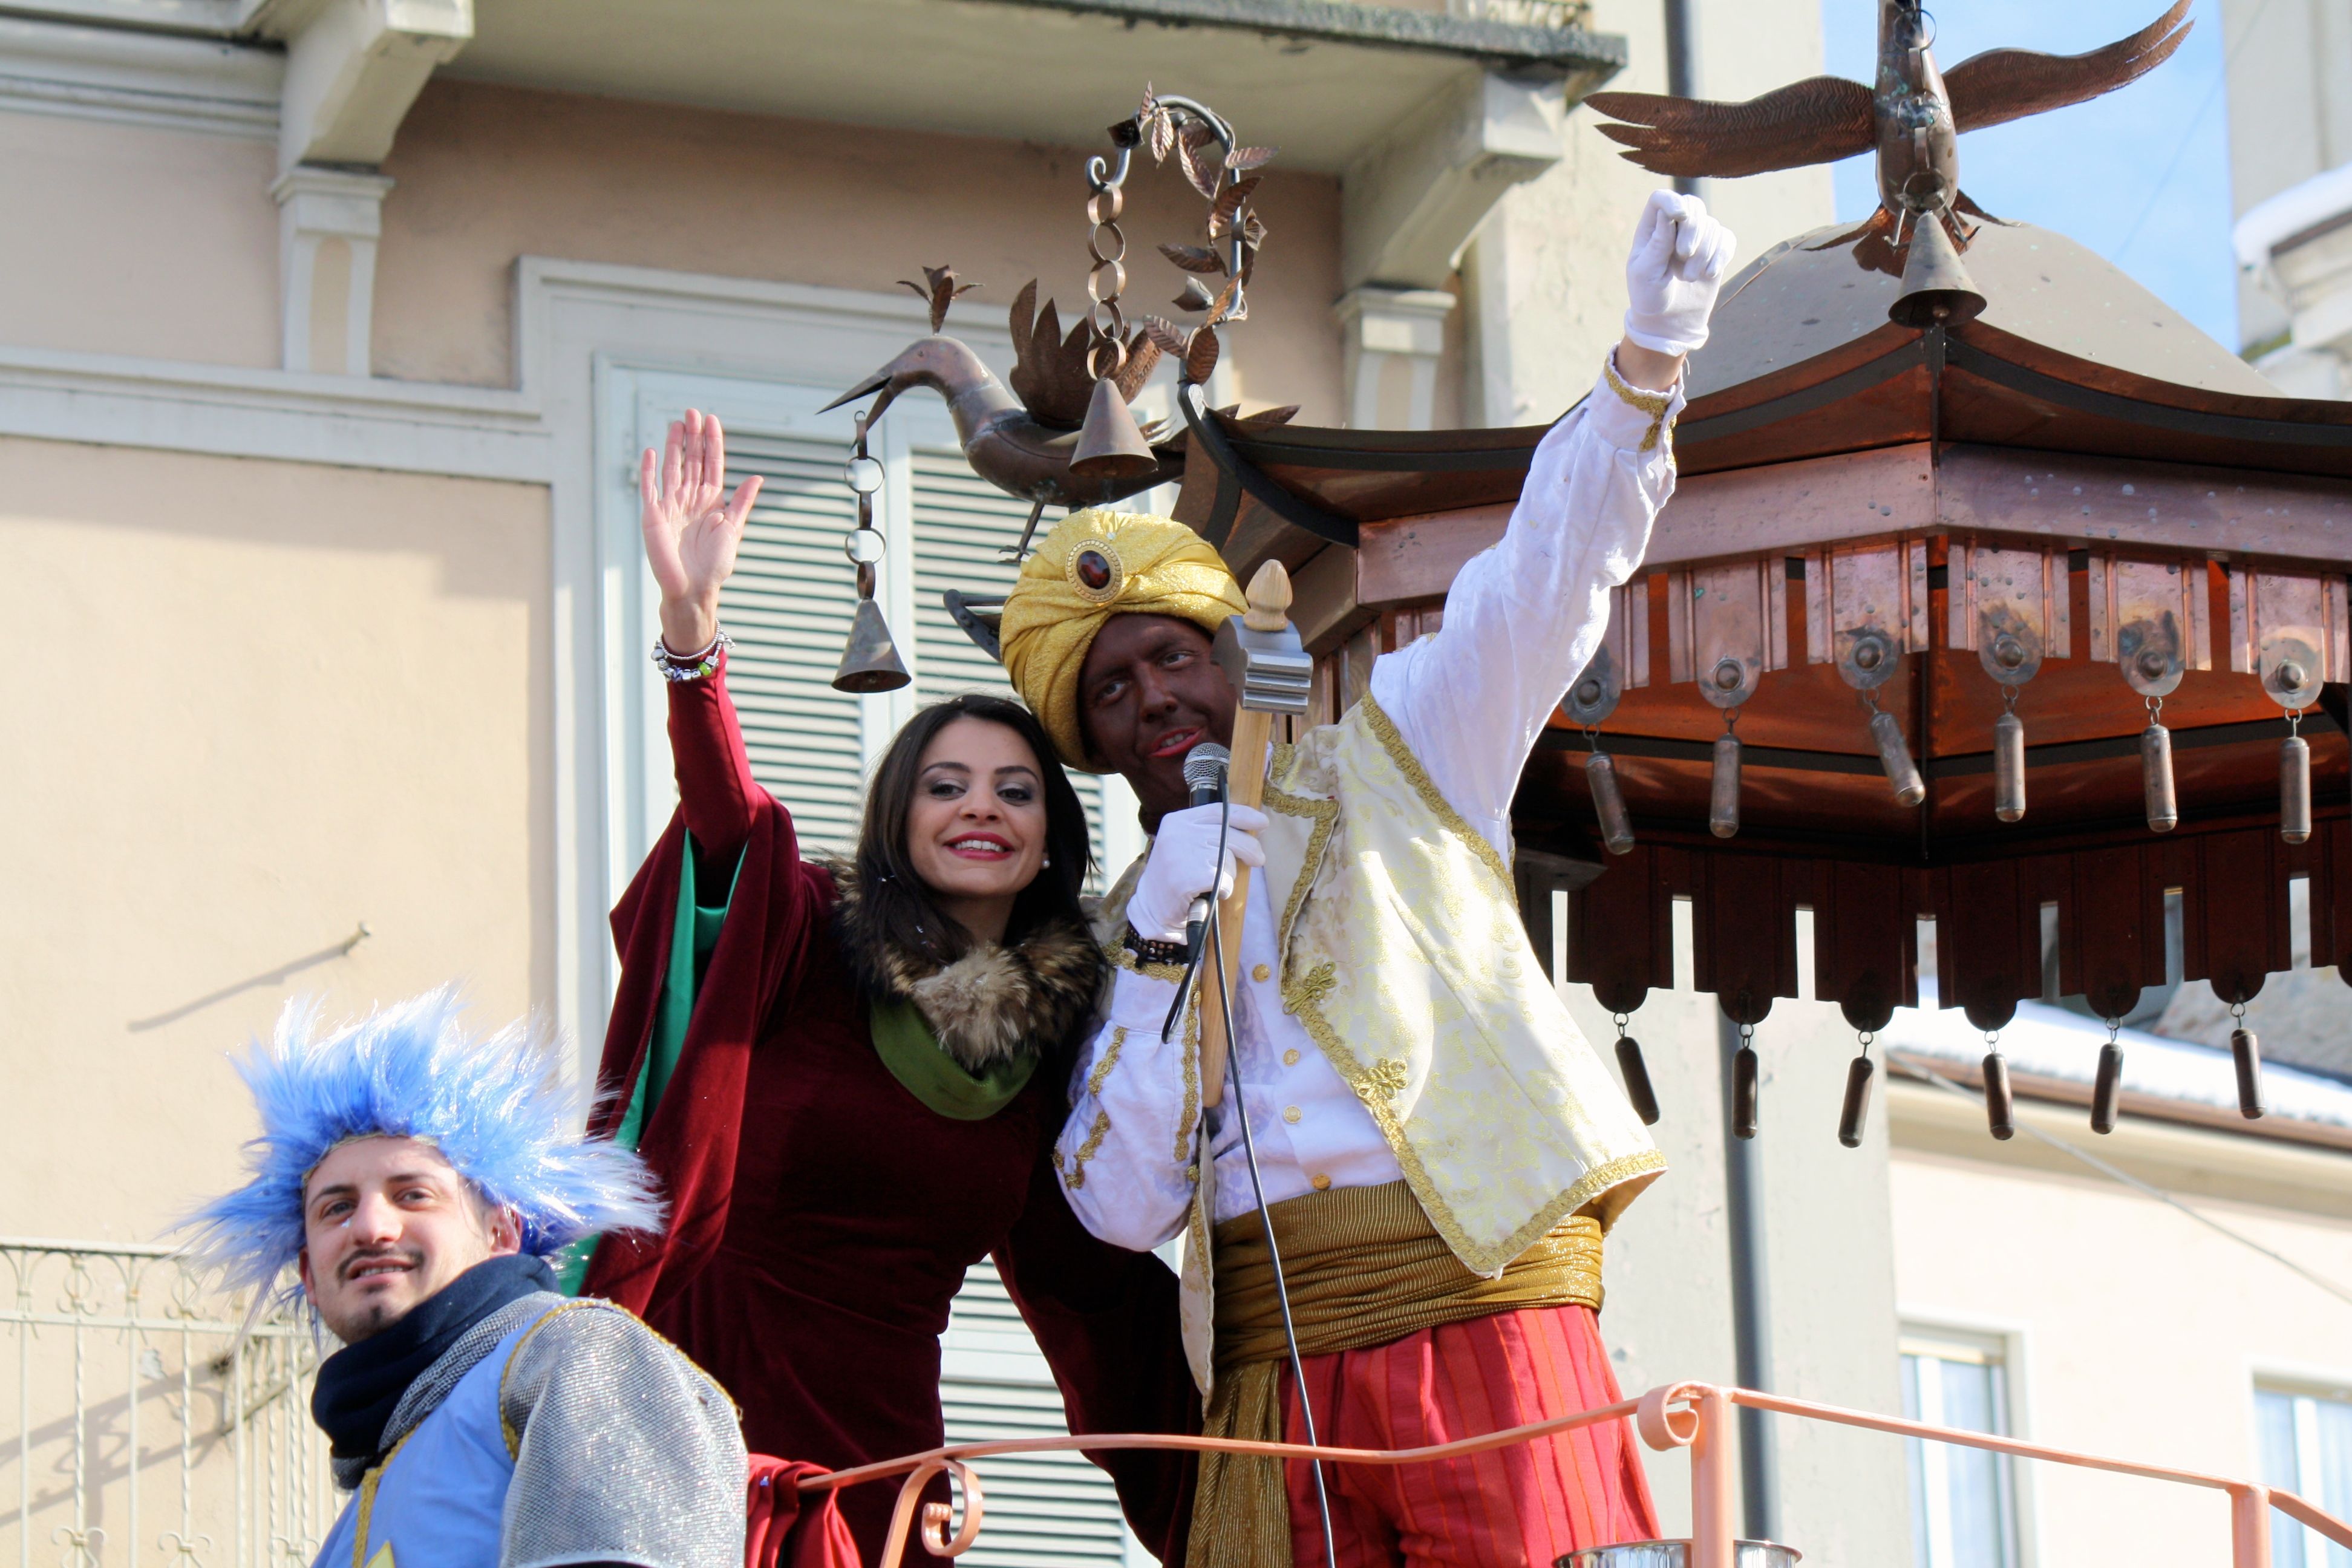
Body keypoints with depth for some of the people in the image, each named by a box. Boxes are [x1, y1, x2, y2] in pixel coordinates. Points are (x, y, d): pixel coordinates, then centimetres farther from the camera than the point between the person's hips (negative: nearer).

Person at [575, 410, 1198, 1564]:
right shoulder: (812, 940, -3)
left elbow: (1083, 1274, 18)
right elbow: (725, 811, -23)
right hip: (707, 1399, -4)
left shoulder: (1057, 1036, 10)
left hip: (873, 1438, 4)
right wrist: (690, 622, -39)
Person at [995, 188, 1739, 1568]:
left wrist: (1648, 361, -15)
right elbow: (1122, 1206, 8)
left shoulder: (1390, 765, 16)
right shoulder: (1126, 933, 21)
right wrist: (1163, 941, 1)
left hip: (1476, 1310, -3)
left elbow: (1550, 575, 1)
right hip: (1272, 1371, 3)